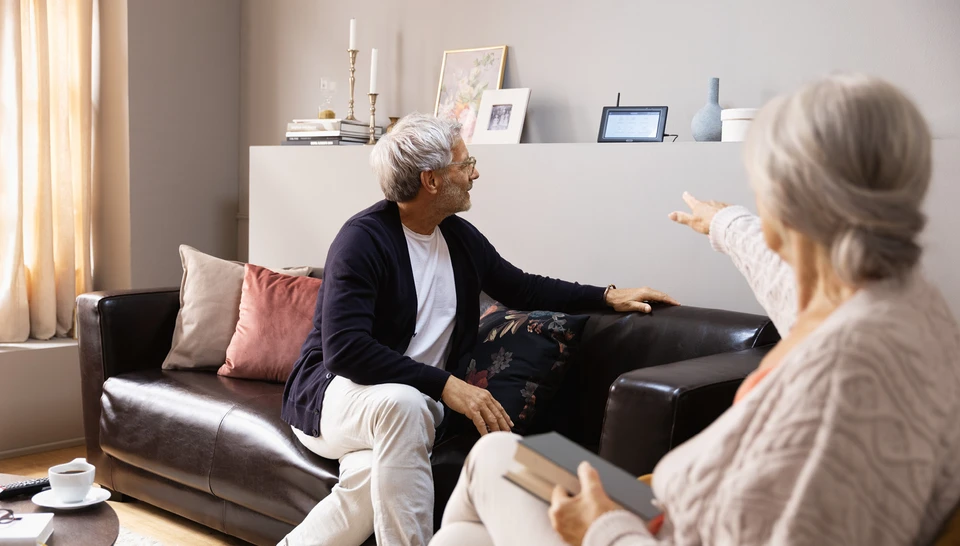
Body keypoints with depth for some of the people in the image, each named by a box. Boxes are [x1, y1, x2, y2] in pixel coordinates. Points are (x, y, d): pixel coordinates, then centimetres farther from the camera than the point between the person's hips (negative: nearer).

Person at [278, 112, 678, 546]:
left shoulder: (460, 237, 7)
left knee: (376, 478, -32)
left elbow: (521, 288, 23)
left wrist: (608, 296, 14)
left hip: (411, 401, 5)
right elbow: (344, 349, -25)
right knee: (401, 403, -39)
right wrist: (445, 385, -29)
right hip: (333, 393, -4)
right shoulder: (363, 238, -16)